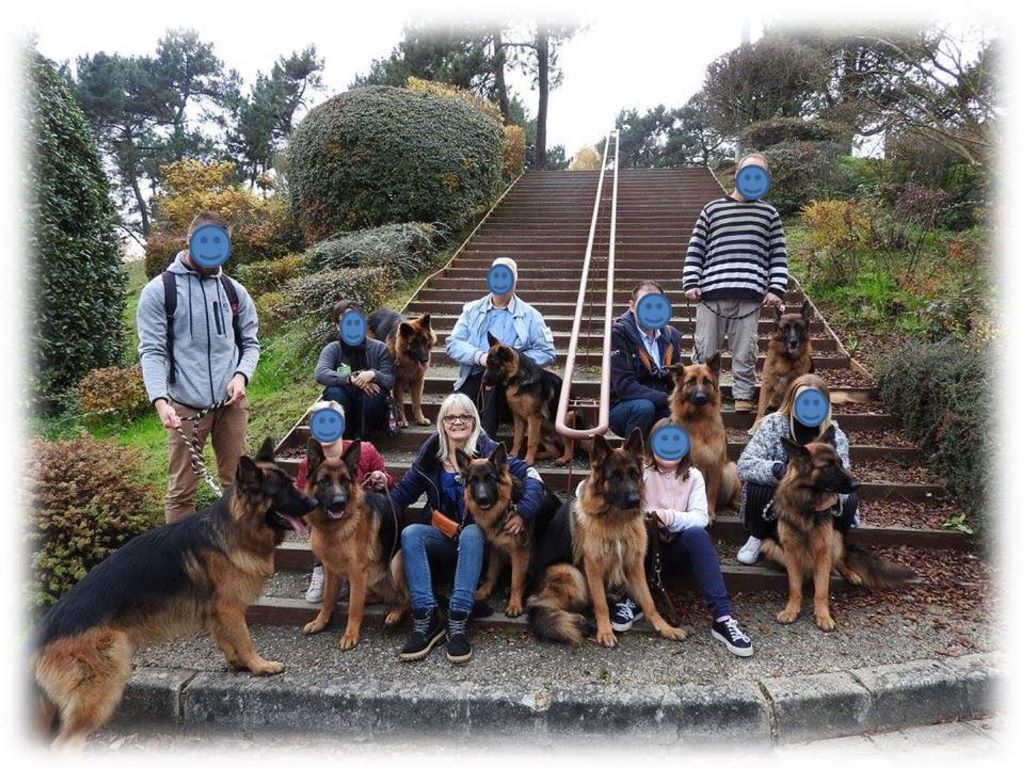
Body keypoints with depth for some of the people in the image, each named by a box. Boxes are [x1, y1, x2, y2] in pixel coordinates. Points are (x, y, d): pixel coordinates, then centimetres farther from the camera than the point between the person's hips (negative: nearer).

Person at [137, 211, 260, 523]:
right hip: (185, 405, -3)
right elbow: (152, 351, -6)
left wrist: (241, 375, -7)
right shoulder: (159, 290, -1)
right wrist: (161, 400, -20)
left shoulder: (234, 290, 9)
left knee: (236, 483, 9)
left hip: (231, 402, 3)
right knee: (182, 489, 2)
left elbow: (249, 342, 13)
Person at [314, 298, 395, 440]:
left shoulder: (379, 348, -3)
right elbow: (319, 374, -21)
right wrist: (350, 379, -35)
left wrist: (373, 374, -34)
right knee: (333, 392, -29)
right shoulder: (332, 349, -3)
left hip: (370, 413, 0)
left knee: (375, 391, -30)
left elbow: (390, 381, -12)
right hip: (343, 413, 0)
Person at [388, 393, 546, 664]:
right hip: (441, 536, 3)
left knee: (470, 534, -36)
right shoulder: (430, 453, 2)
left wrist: (523, 512, -28)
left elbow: (531, 476, -13)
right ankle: (426, 618, -32)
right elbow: (404, 492, 4)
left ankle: (458, 621, -38)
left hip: (478, 534, -3)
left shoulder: (488, 450, -8)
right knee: (410, 534, -26)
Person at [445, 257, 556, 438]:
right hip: (473, 379, 1)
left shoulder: (529, 315, 10)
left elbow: (547, 351, 4)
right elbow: (452, 343, 4)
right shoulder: (472, 310, 14)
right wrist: (480, 356, -15)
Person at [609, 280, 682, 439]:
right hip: (622, 407, -5)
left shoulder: (671, 335, 5)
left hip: (661, 409, 5)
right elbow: (624, 386, -22)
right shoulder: (618, 334, -13)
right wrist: (667, 399, -28)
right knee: (643, 407, -35)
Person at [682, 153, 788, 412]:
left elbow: (778, 255, 12)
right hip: (711, 292, 0)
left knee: (745, 351, 2)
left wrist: (776, 289, 0)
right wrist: (691, 283, -2)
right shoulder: (712, 209, 13)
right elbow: (695, 250, 9)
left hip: (750, 295, 1)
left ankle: (743, 395, 14)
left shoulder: (769, 213, 16)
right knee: (704, 349, 1)